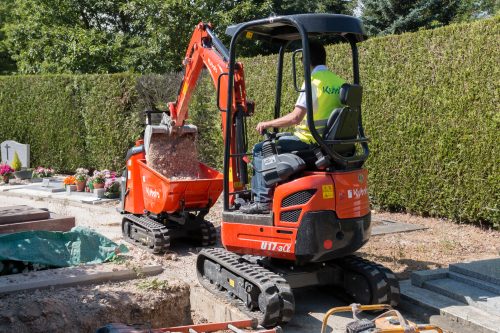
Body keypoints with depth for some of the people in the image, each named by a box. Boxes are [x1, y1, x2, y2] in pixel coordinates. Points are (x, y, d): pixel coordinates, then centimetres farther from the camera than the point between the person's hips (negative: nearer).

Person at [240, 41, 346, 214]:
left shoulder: (313, 81, -16)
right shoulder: (339, 82, 6)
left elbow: (295, 117, -22)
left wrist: (267, 124, -10)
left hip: (309, 142, -8)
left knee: (260, 149, 3)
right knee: (282, 140, 30)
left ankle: (263, 200, -1)